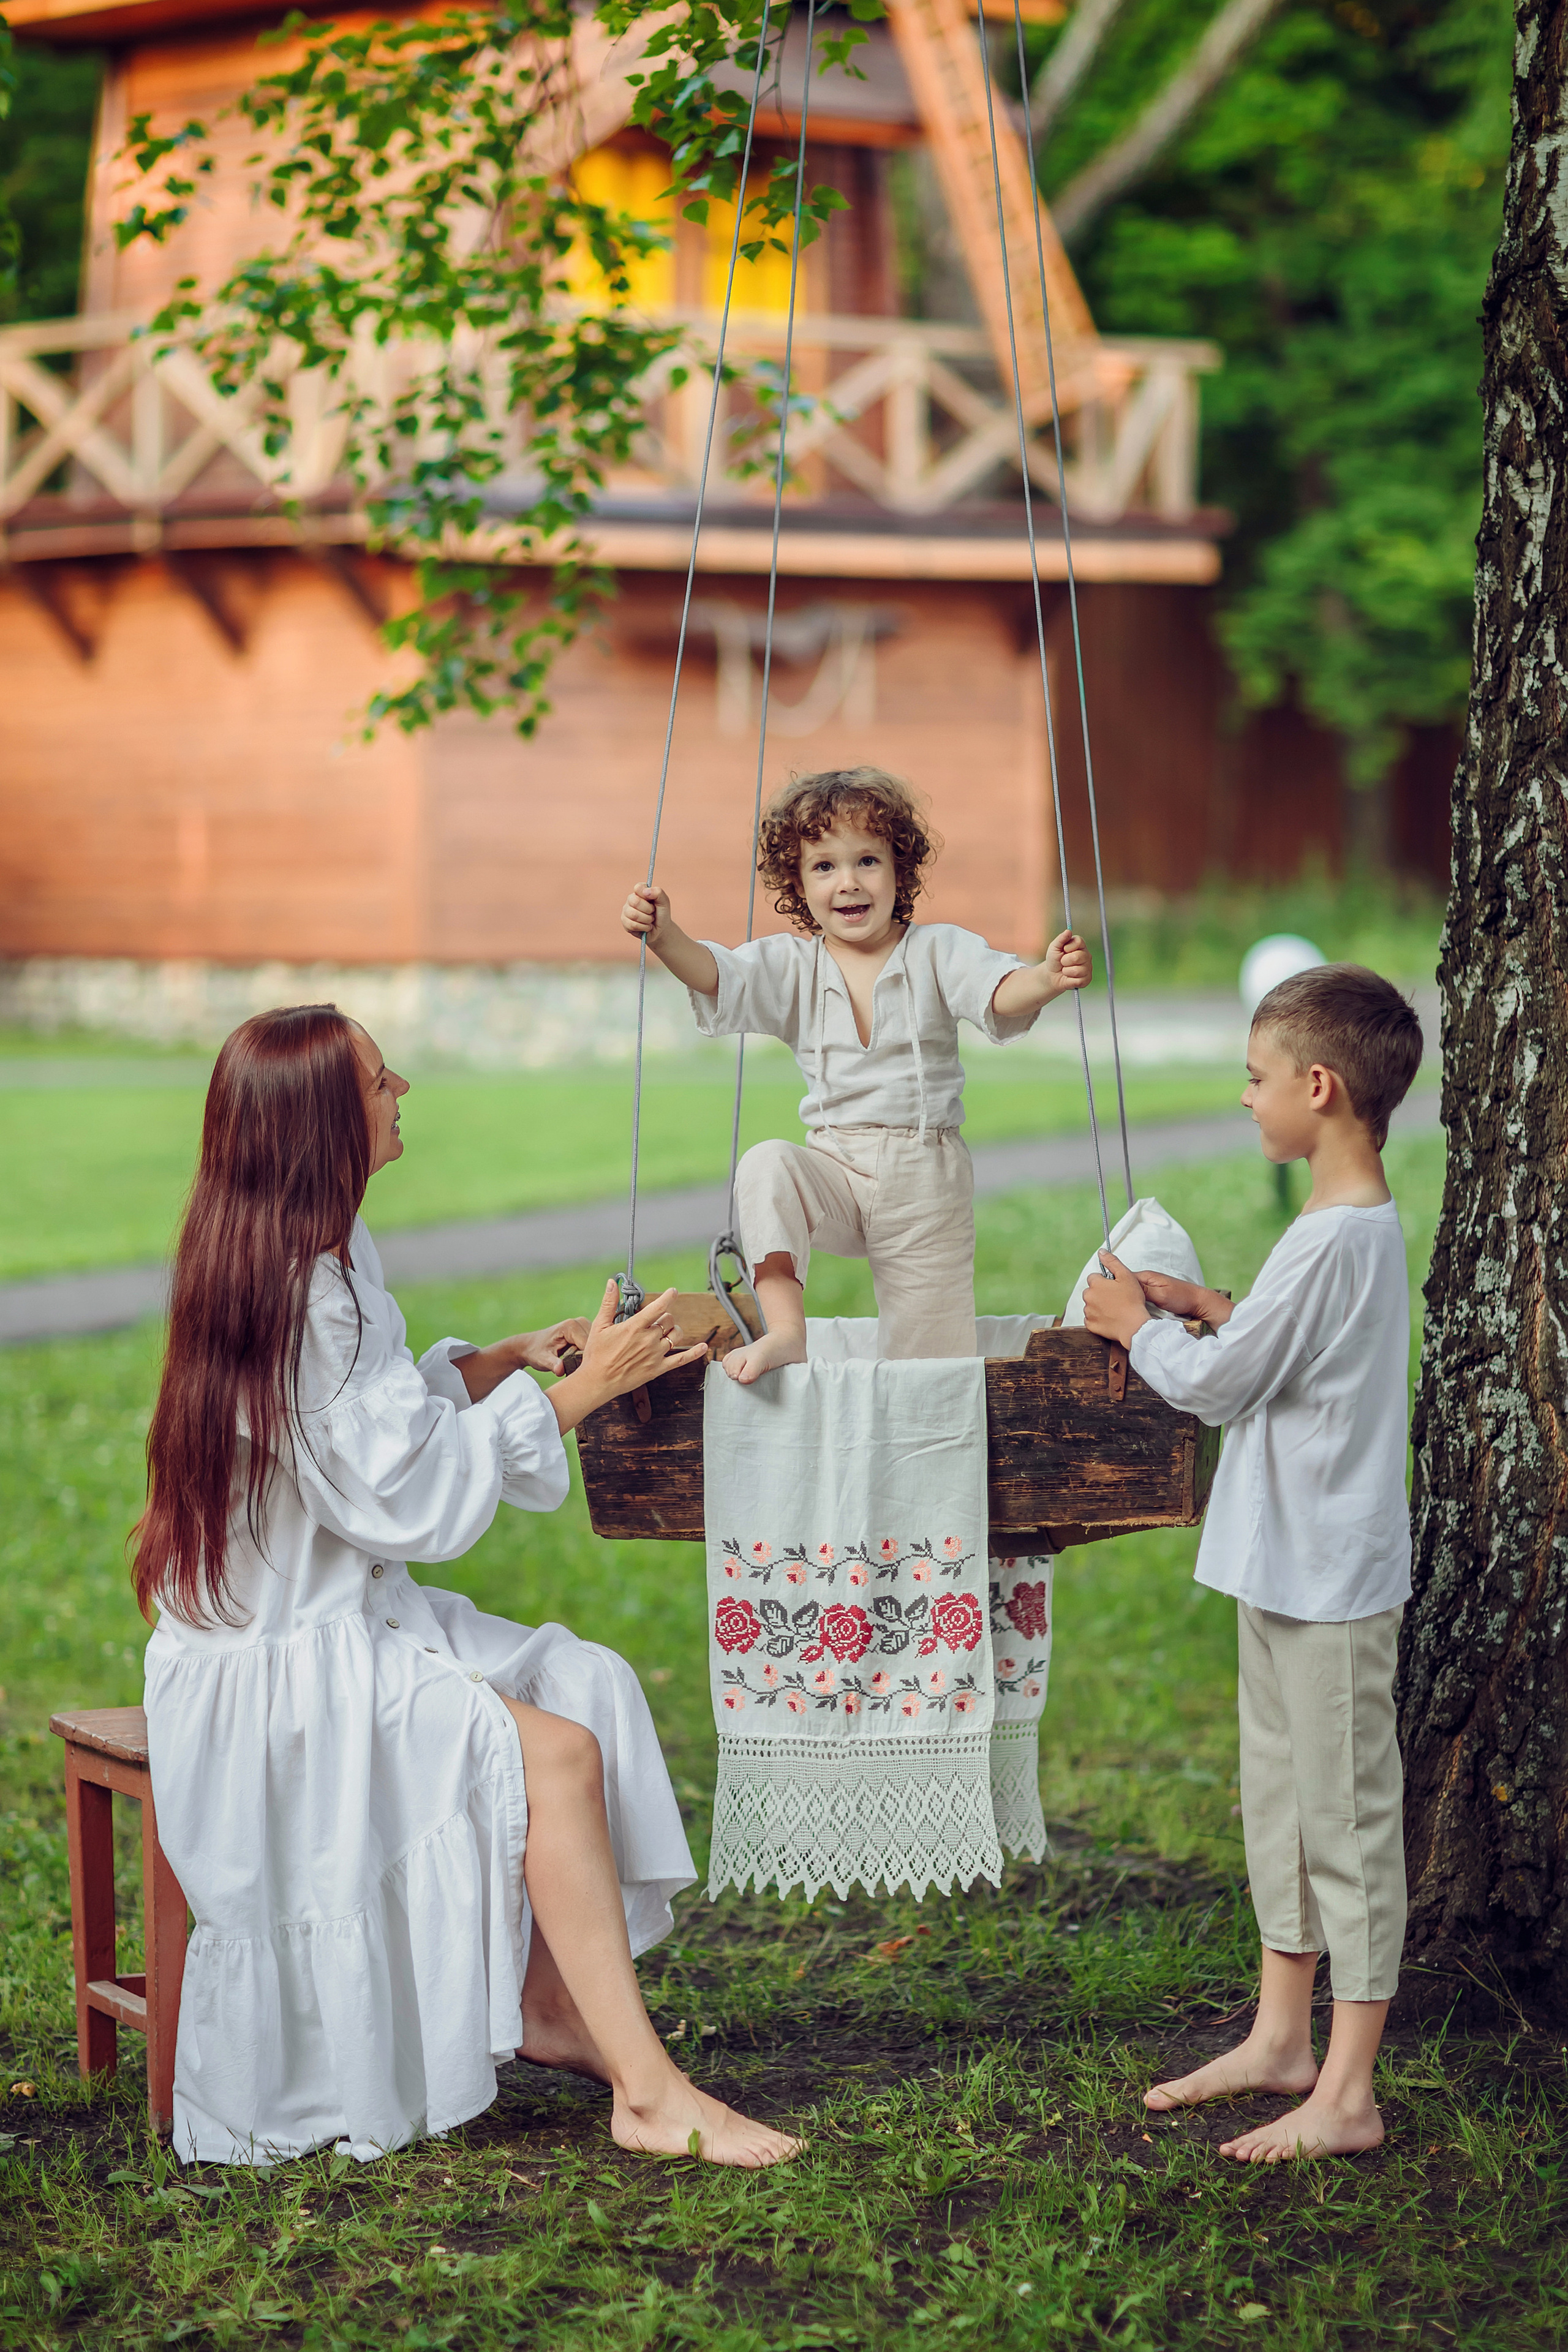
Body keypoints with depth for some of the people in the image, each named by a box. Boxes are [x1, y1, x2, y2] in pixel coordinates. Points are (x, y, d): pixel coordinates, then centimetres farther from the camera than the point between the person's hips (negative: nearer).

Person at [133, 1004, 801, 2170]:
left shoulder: (307, 1257, 8)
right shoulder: (304, 1289, -23)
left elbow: (374, 1419, 21)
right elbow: (419, 1495, -21)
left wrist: (503, 1360, 10)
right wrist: (580, 1391, -15)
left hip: (337, 1615, 10)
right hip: (280, 1666, -10)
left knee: (591, 1682, 0)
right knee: (555, 1755, -21)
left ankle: (547, 2005, 4)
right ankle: (648, 2093, -19)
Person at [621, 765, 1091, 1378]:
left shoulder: (937, 951, -5)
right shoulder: (793, 965, 3)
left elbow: (1000, 993, -21)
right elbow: (719, 976, -12)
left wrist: (1046, 980, -45)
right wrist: (666, 937, -33)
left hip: (927, 1175, -2)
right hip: (836, 1167, 2)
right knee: (767, 1166, -32)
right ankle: (784, 1330, -31)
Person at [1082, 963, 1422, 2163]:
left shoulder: (1331, 1244, -23)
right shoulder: (1367, 1225, 8)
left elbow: (1216, 1384, -16)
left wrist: (1134, 1326, 0)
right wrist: (1204, 1305, 14)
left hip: (1330, 1581, -10)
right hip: (1291, 1568, 10)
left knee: (1347, 1817, -3)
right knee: (1282, 1797, 19)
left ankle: (1348, 2095, 3)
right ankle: (1282, 2036, 31)